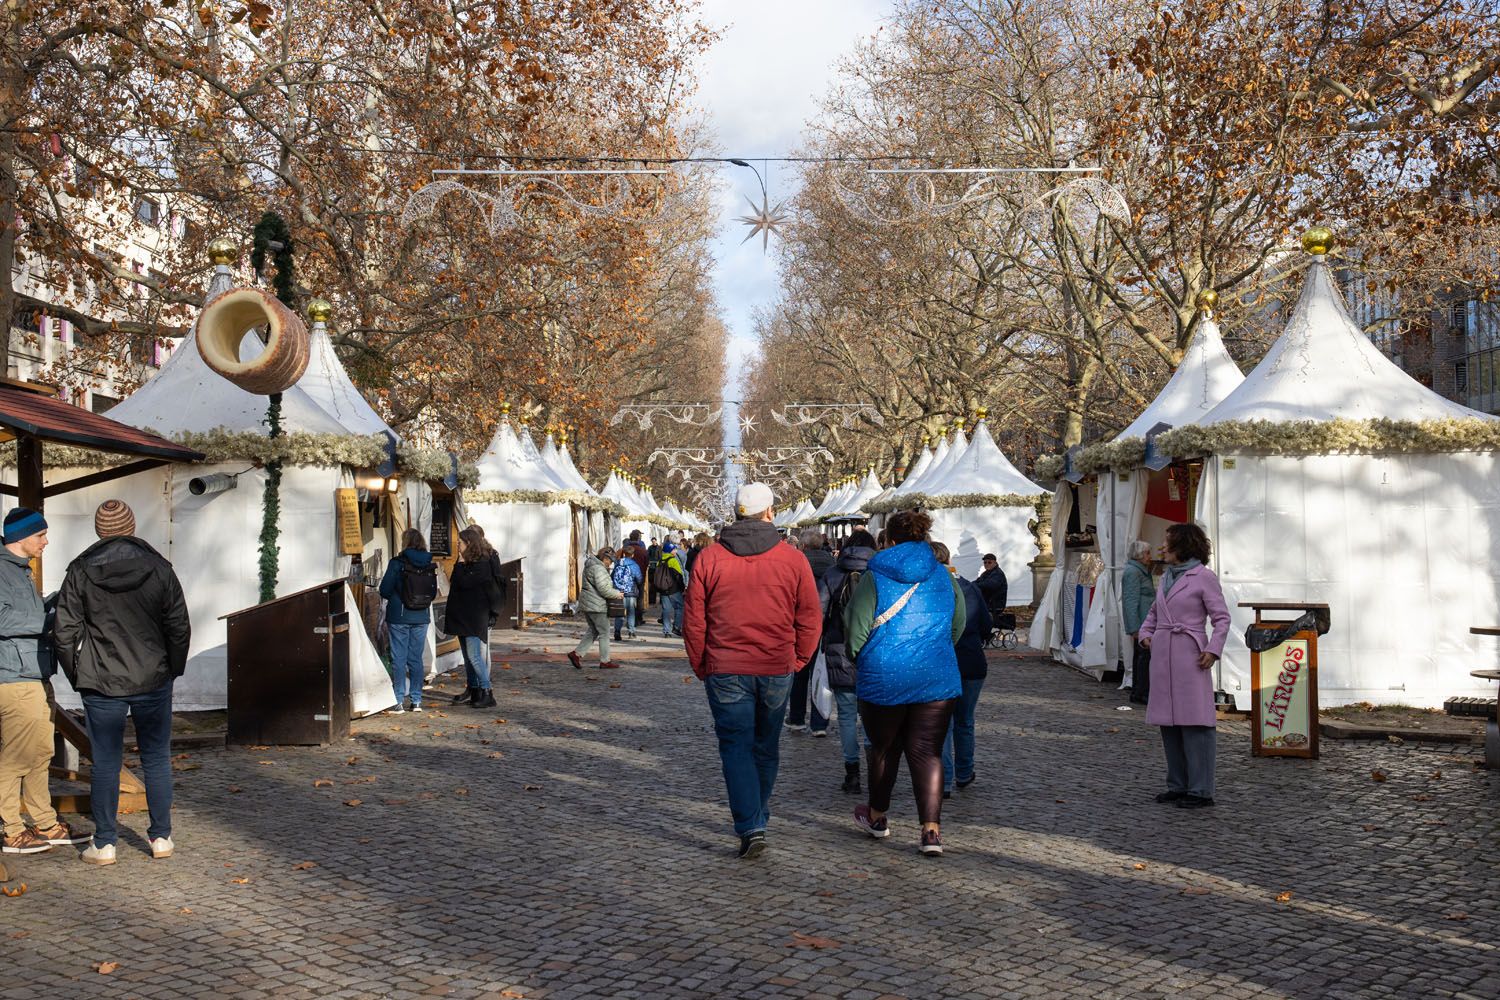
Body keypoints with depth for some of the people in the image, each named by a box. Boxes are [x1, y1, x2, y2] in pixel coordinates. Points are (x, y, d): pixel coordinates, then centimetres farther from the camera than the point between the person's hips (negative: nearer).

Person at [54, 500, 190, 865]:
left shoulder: (80, 572, -4)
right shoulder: (159, 569, -3)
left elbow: (65, 632, -4)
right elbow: (179, 628, -1)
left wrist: (78, 677, 8)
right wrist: (172, 670, 11)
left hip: (101, 684, 0)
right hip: (153, 682, 0)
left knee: (105, 762, 8)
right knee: (157, 759, 10)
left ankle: (104, 843, 11)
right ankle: (161, 837, 15)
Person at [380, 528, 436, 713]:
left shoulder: (397, 563, -11)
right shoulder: (430, 565, 0)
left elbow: (385, 590, -8)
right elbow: (433, 593, 6)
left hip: (399, 616, -3)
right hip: (421, 617, 4)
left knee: (399, 659, 3)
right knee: (416, 658, 11)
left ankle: (399, 701, 2)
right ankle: (416, 700, 13)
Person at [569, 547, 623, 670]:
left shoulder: (591, 565, 16)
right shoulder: (599, 568, -17)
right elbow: (603, 588, -23)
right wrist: (617, 594, -9)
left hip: (587, 604, 10)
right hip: (596, 605, -10)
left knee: (593, 632, 16)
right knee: (604, 633, 0)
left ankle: (576, 653, 8)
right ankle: (605, 661, 5)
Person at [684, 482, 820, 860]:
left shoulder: (709, 558, -2)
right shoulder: (793, 560, -2)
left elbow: (693, 620, 1)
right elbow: (809, 620, 2)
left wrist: (701, 667, 12)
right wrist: (795, 663, 15)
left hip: (725, 670, -1)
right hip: (776, 671, 1)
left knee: (735, 747, 3)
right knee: (766, 747, 17)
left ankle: (749, 827, -8)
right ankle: (757, 818, 30)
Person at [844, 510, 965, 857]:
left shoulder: (874, 578, -6)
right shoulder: (944, 578, 5)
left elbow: (856, 629, -6)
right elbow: (957, 627, 14)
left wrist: (859, 660, 14)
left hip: (883, 679, -2)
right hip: (936, 681, 2)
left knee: (884, 749, 16)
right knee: (927, 752, 3)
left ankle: (877, 817, 33)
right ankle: (932, 829, -10)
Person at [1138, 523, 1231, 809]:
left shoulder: (1204, 576, -5)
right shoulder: (1166, 576, 16)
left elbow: (1222, 617, -6)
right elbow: (1154, 613, 25)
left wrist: (1213, 650, -16)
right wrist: (1145, 633, 8)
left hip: (1190, 656, -8)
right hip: (1162, 656, 8)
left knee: (1195, 723, -6)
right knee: (1168, 724, 11)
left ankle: (1200, 790, -1)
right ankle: (1178, 785, 19)